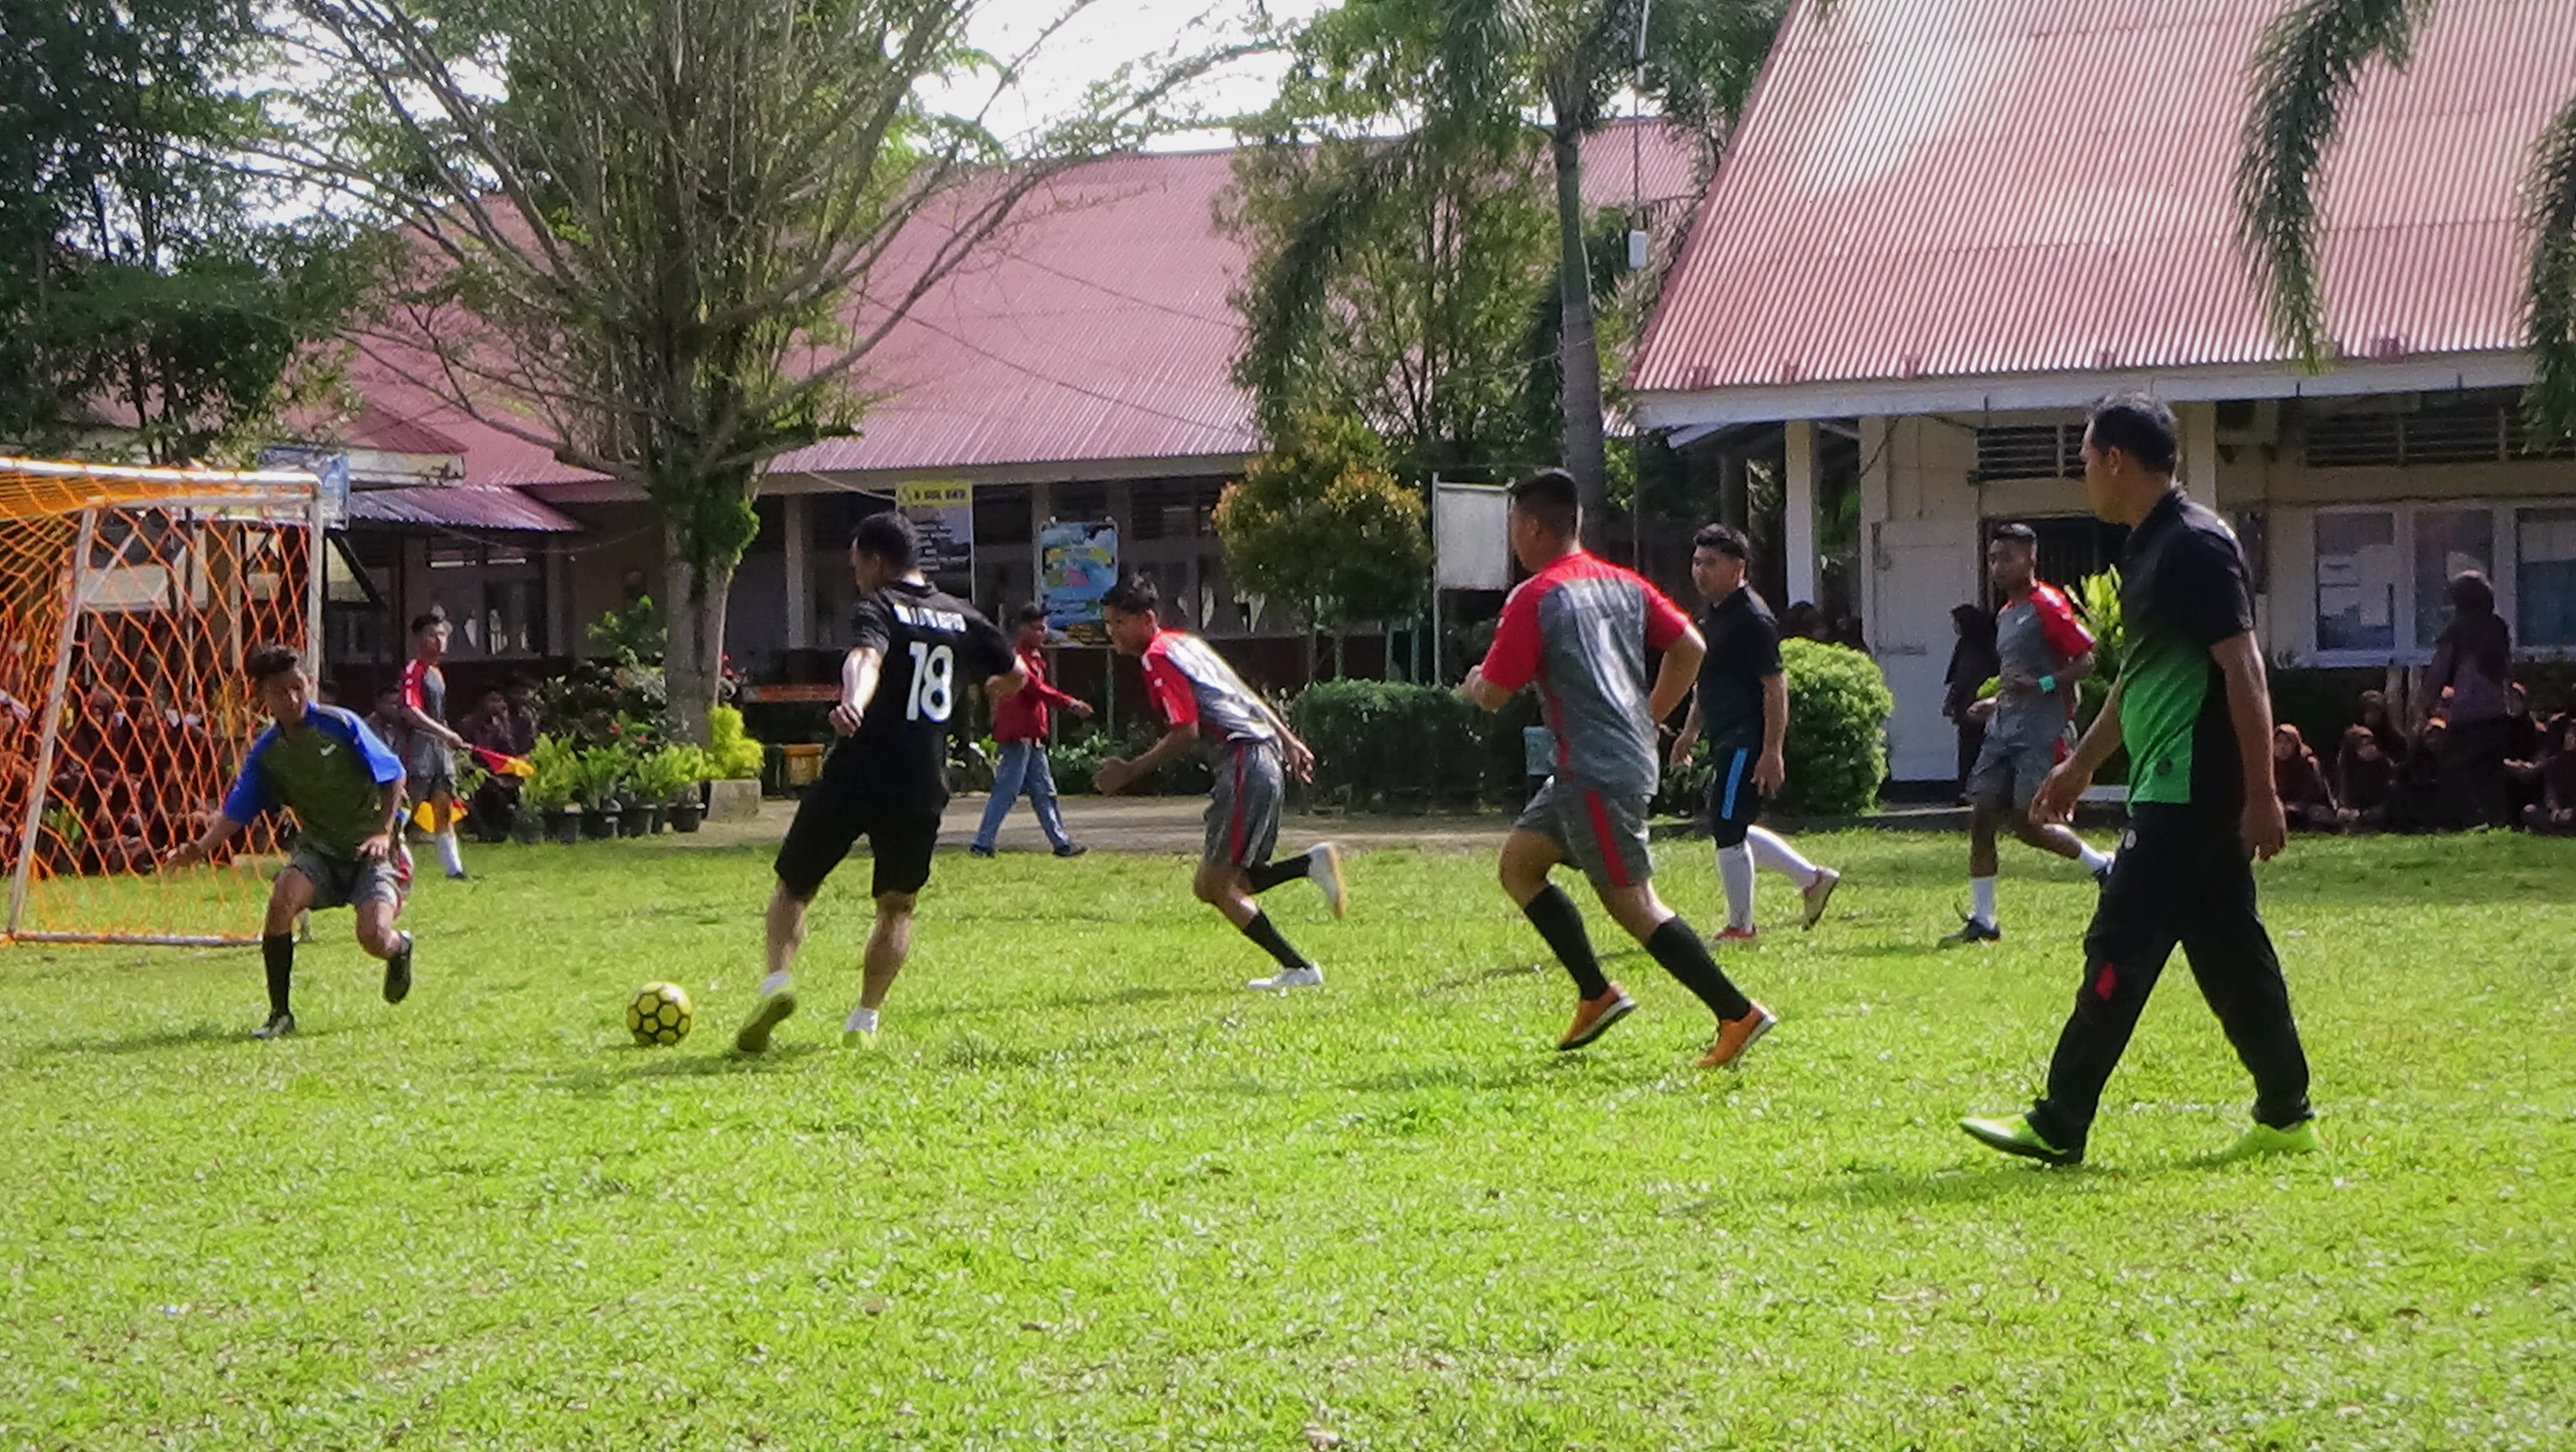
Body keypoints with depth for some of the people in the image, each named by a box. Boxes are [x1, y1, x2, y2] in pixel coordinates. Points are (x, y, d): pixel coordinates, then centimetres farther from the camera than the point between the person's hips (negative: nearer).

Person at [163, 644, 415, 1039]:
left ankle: (400, 950, 19)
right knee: (283, 899, -28)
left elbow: (394, 776, -10)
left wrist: (384, 832, -22)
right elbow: (236, 812, -6)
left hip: (372, 847, -4)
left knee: (374, 937, -24)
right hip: (318, 847, 4)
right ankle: (280, 1014, -14)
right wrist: (201, 847, -25)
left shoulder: (340, 726, -14)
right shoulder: (266, 752, -3)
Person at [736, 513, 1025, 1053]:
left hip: (855, 776, -4)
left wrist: (852, 704, -45)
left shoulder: (878, 608, -2)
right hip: (922, 789, 4)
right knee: (898, 907, 19)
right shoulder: (963, 618, 14)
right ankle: (864, 1022, 8)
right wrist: (991, 689, 51)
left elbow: (866, 658, -25)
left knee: (793, 887, 13)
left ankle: (778, 981, -7)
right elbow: (1016, 676, 27)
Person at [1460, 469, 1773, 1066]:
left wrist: (1472, 683, 13)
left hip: (1597, 771, -9)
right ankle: (1597, 994, 12)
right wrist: (1647, 720, 21)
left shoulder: (1535, 598, -12)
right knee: (1519, 863, 16)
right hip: (1632, 755, 9)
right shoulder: (1621, 584, 12)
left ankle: (1738, 1014, -8)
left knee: (1632, 904, -6)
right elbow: (1690, 647, 14)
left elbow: (1493, 695, -11)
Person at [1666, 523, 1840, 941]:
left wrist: (1771, 752, -23)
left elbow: (1775, 687, -20)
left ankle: (1740, 926, 8)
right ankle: (1813, 879, 27)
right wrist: (1691, 730, 24)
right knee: (1731, 830, 16)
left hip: (1747, 743, -10)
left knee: (1727, 831, -5)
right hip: (1726, 741, 10)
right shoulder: (1709, 616, 13)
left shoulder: (1752, 620, -17)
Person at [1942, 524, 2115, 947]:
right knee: (1981, 816, -1)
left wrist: (2040, 686, -24)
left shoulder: (2048, 606, -10)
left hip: (2044, 730, -9)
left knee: (2027, 823, -8)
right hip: (2004, 729, 9)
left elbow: (2085, 661, -14)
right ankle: (1982, 920, 4)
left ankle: (2102, 864, 16)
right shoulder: (2005, 615, 18)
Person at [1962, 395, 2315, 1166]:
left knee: (2120, 949, -7)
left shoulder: (2194, 546, -16)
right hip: (2177, 791, 10)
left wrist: (2261, 795, -22)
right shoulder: (2149, 548, 16)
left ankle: (2058, 1126, -4)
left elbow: (2243, 670, -20)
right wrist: (2082, 764, 31)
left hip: (2188, 793, -10)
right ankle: (2286, 1117, 18)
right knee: (2229, 950, 12)